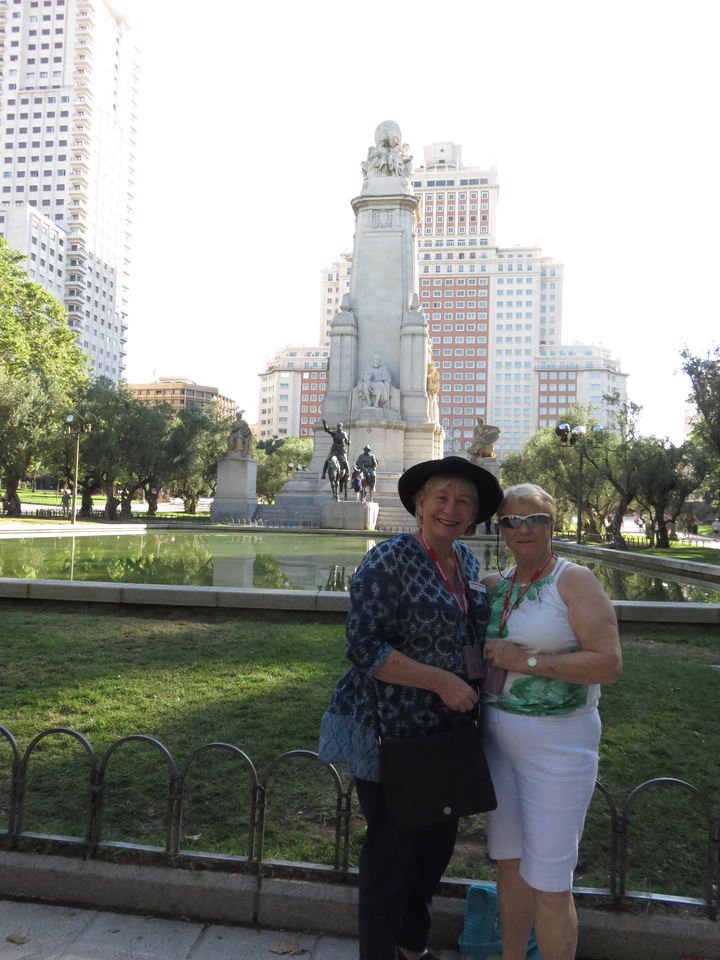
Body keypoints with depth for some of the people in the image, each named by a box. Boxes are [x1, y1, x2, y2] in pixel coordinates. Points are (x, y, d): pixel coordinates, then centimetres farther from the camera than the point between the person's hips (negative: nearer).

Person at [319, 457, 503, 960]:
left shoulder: (466, 559, 4)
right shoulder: (389, 561, -19)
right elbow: (363, 648, -22)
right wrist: (441, 681, -23)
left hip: (448, 728, 8)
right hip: (393, 732, -8)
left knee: (439, 841, 22)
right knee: (393, 852, 6)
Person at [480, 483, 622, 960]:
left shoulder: (575, 581, -12)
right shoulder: (497, 584, 4)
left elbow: (609, 664, -19)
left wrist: (528, 659, -22)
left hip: (558, 744, -6)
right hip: (500, 737, 6)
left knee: (548, 881, 4)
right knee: (510, 862, 20)